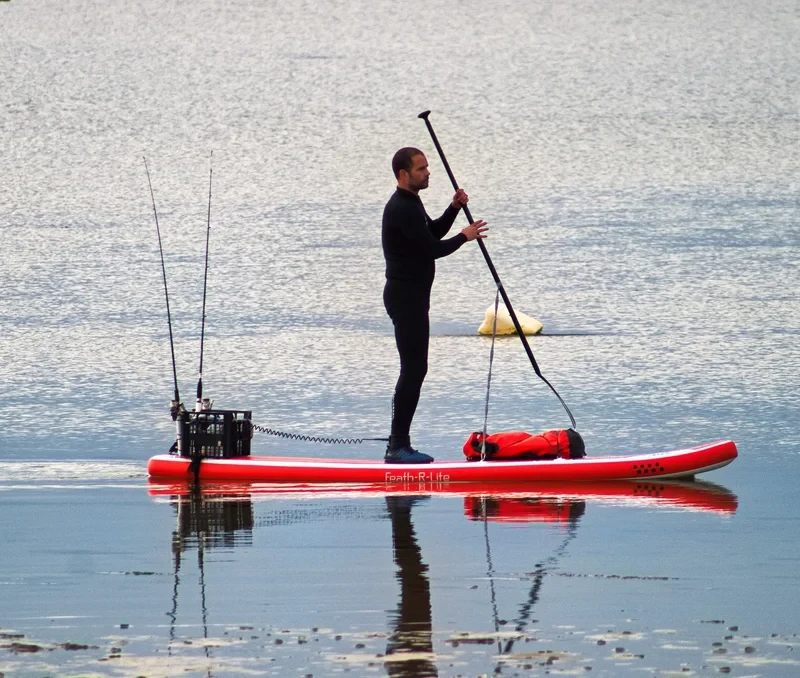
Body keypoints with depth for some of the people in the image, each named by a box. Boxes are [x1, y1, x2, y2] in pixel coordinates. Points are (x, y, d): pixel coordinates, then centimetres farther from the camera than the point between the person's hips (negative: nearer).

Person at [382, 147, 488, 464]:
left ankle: (399, 443, 14)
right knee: (413, 369, -11)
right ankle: (398, 445, -12)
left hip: (412, 295, 11)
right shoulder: (402, 209, -18)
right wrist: (465, 237, -3)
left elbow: (433, 233, 23)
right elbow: (433, 248, -18)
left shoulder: (410, 203, 16)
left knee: (414, 369, 11)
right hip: (406, 297, -11)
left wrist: (454, 208, 8)